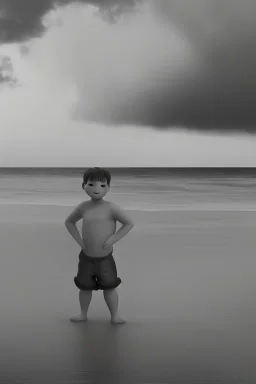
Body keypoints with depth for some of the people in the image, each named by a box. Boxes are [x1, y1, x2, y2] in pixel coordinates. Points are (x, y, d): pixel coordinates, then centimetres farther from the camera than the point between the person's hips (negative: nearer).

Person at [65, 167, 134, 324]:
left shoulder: (111, 208, -15)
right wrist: (79, 240, 3)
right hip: (86, 257, 3)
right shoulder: (83, 207, -3)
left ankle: (115, 315, 19)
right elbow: (69, 222, 14)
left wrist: (113, 239, -16)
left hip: (105, 258, -3)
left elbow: (129, 223, -11)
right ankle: (83, 314, 32)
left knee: (109, 287, 3)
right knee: (85, 287, 14)